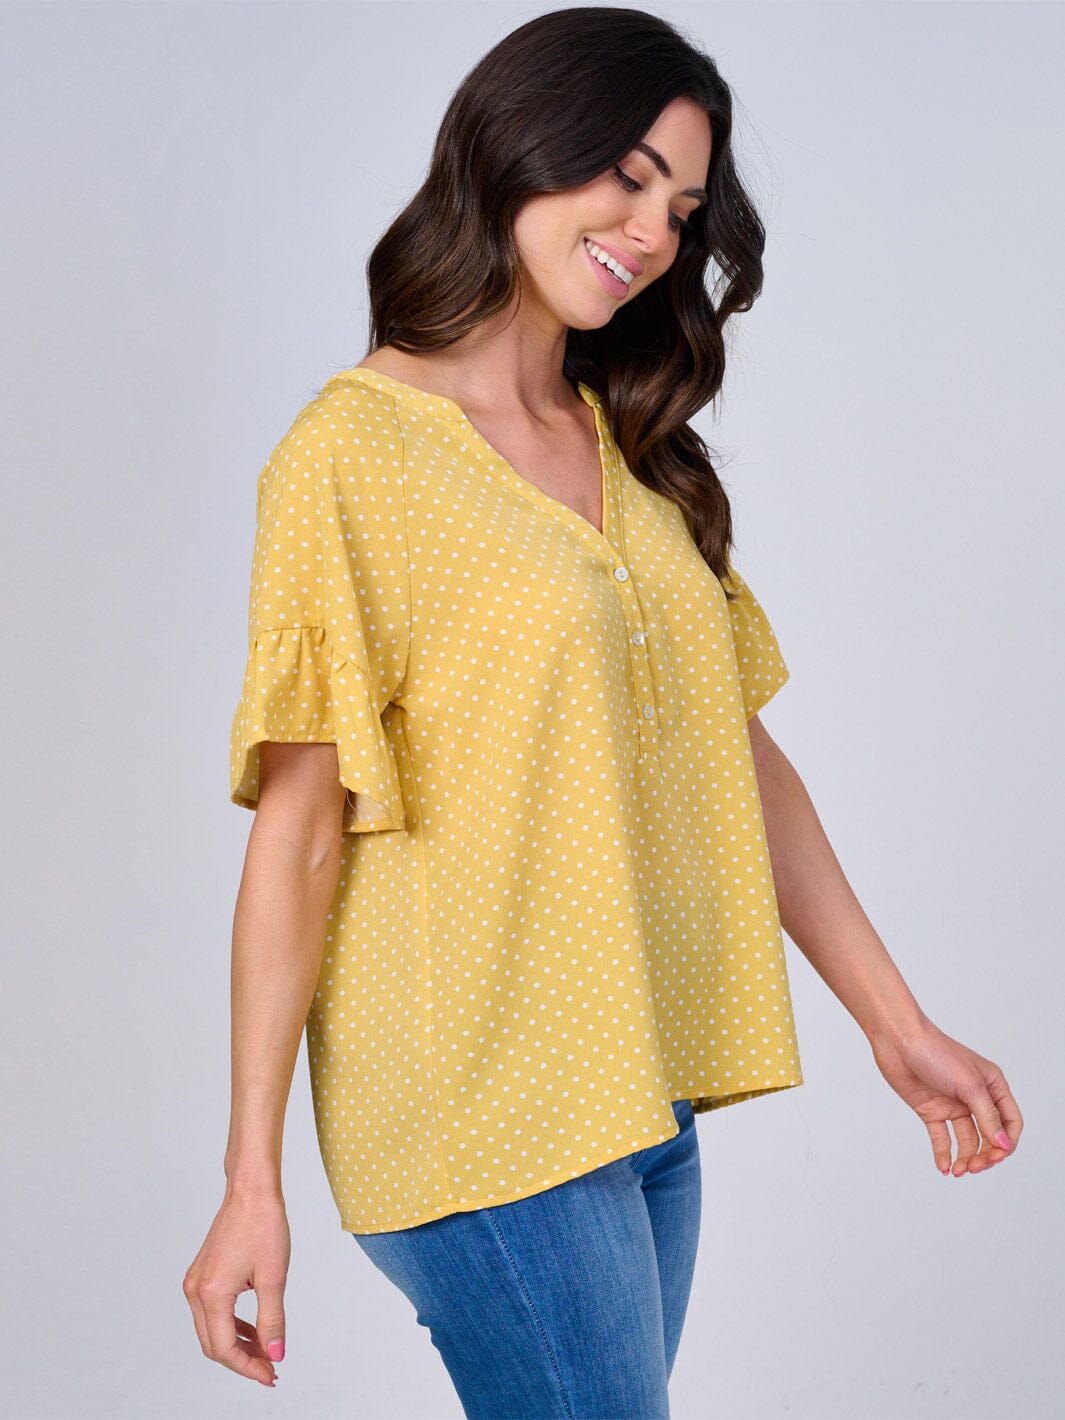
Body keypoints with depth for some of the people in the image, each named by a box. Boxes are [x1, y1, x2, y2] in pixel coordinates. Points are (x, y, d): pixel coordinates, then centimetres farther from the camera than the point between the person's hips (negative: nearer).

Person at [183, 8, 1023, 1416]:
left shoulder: (635, 453, 14)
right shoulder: (355, 451, -9)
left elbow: (740, 751, 14)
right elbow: (295, 832, -13)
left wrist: (896, 1022, 11)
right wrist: (252, 1179, -14)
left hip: (646, 1090, 7)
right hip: (483, 1107, -7)